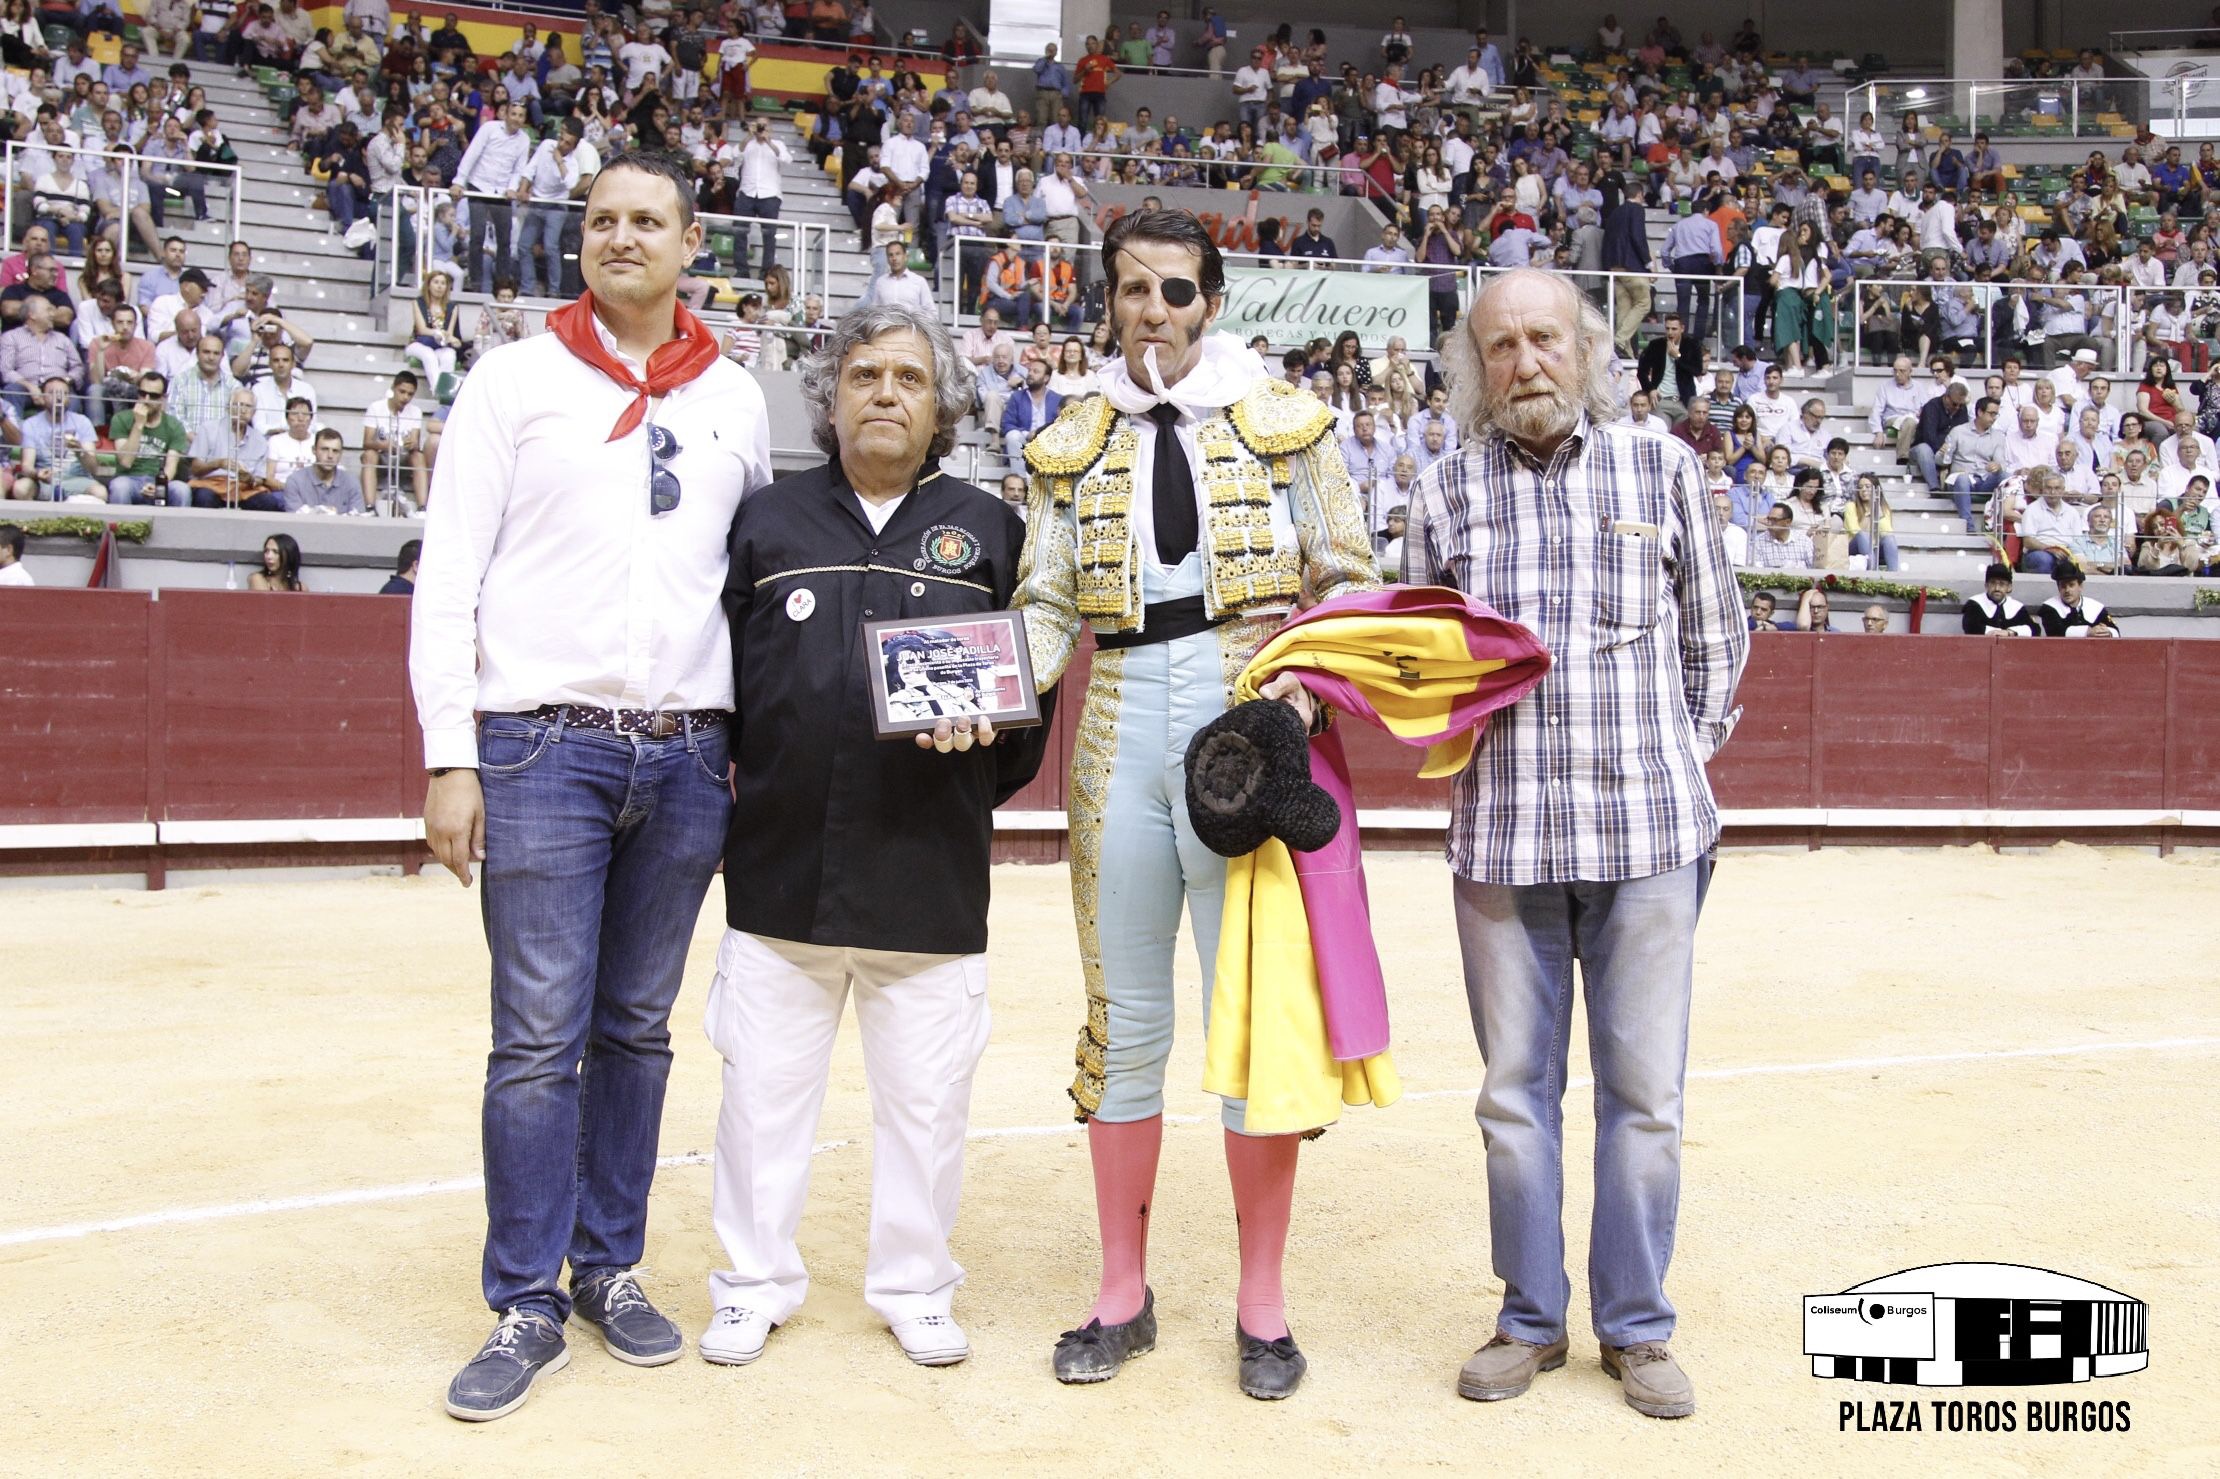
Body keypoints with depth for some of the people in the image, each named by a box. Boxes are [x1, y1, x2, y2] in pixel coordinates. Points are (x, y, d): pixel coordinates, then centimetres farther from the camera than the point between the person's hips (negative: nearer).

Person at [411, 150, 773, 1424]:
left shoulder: (736, 401, 11)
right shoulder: (517, 380, 3)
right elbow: (451, 576, 0)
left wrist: (750, 750, 9)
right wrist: (452, 758, -7)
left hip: (687, 757, 3)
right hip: (543, 746, -2)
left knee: (638, 1030, 10)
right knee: (538, 1040, -2)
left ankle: (611, 1268, 23)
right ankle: (528, 1308, 9)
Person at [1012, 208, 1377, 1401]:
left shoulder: (1281, 421, 6)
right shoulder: (1073, 444, 13)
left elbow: (1346, 581, 5)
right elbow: (1046, 607, 9)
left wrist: (1302, 678, -13)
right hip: (1121, 732, 3)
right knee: (1124, 1018, 8)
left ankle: (1260, 1300, 15)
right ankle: (1123, 1291, 23)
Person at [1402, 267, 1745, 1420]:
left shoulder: (1664, 471, 5)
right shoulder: (1446, 493, 6)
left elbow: (1717, 641, 12)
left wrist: (1675, 767, 9)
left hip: (1650, 835, 0)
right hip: (1500, 839, 1)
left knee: (1644, 1092, 5)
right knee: (1516, 1088, 8)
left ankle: (1635, 1329, 21)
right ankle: (1530, 1321, 25)